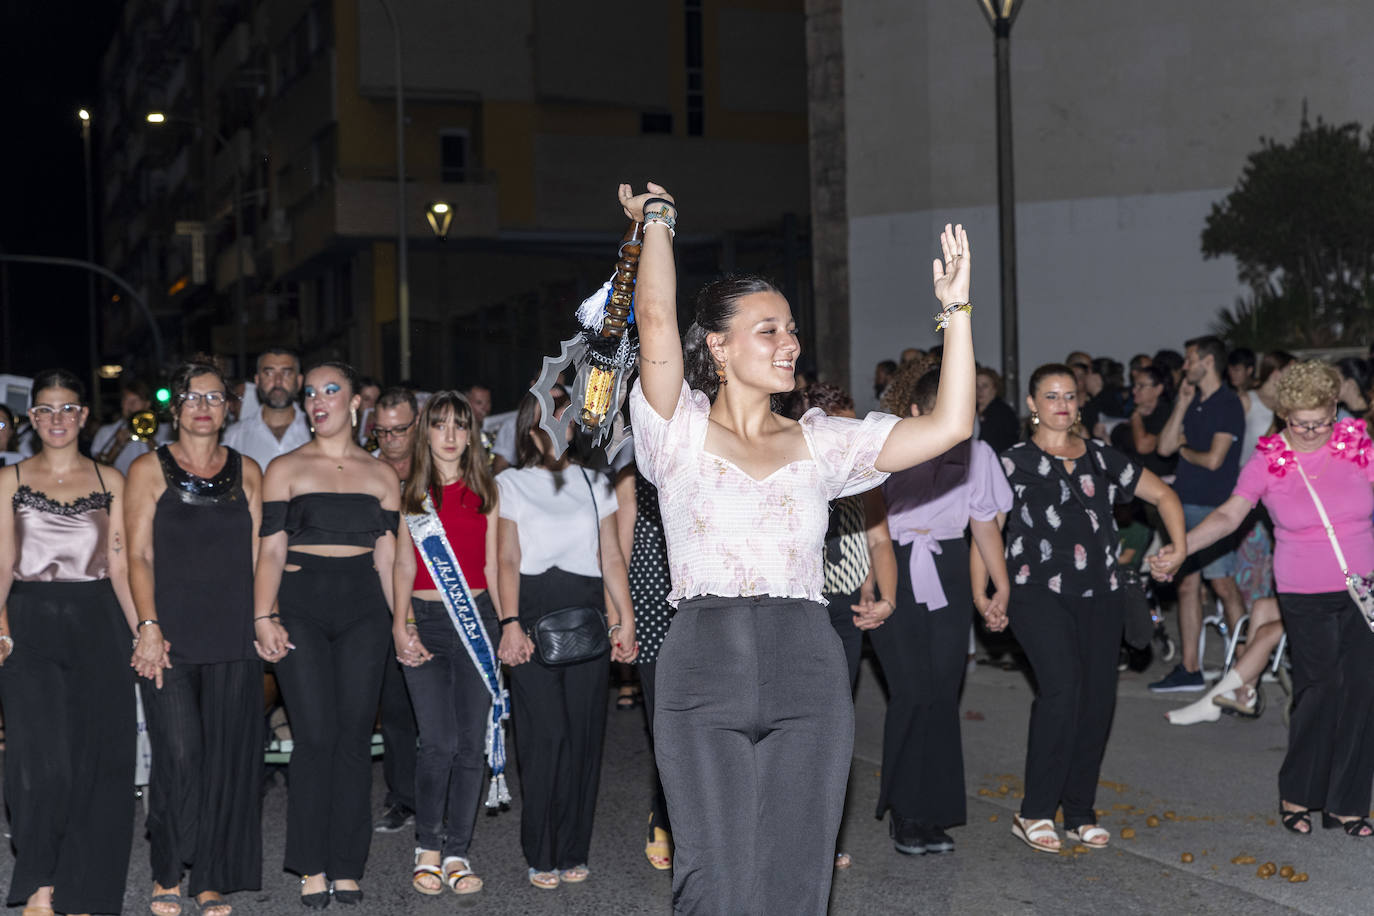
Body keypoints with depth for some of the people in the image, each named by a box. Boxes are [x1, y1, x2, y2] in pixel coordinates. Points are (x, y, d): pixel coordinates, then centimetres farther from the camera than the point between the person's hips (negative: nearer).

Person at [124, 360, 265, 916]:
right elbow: (138, 556, 0)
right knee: (179, 756, -9)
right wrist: (149, 626, -10)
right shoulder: (150, 470, 6)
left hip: (233, 638, 3)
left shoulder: (246, 473, 13)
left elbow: (256, 555, 13)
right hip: (171, 638, -2)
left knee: (227, 760, 1)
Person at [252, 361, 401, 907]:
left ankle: (347, 868, 6)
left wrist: (404, 623, 8)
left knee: (355, 736, -1)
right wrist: (263, 618, -8)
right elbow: (270, 551, 2)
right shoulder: (284, 469, 7)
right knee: (315, 735, -8)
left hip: (363, 610, 2)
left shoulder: (381, 475, 13)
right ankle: (312, 868, 0)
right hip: (302, 606, -2)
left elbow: (387, 558, 13)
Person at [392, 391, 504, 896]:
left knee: (470, 743, 0)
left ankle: (456, 852, 9)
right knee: (438, 742, -8)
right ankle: (428, 848, 7)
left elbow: (491, 564, 11)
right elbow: (404, 564, 6)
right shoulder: (410, 492, 6)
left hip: (476, 618, 2)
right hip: (426, 619, -1)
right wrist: (401, 624, -4)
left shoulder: (485, 491, 9)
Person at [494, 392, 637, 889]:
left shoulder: (594, 483, 16)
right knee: (546, 733, -8)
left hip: (587, 612, 3)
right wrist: (510, 623, -11)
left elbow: (611, 556, 13)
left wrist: (625, 618, 3)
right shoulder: (511, 484, 10)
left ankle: (573, 852, 9)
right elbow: (508, 558, 1)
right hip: (533, 610, -2)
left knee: (584, 733, 0)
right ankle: (541, 855, 1)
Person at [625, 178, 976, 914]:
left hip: (807, 670, 2)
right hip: (703, 668, -2)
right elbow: (656, 319, -9)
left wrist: (955, 309, 3)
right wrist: (656, 219, 3)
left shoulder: (819, 442, 13)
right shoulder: (680, 431, 6)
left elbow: (950, 425, 5)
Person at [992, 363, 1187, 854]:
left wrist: (1179, 547, 7)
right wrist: (982, 594, -7)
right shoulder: (1014, 462, 4)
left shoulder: (1103, 458, 15)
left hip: (1098, 593, 5)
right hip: (1038, 591, -5)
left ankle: (1079, 812, 15)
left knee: (1098, 697, 1)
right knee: (1063, 686, -21)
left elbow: (1162, 494, 22)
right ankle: (1034, 813, -11)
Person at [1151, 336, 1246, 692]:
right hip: (1184, 502, 8)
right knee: (1187, 585, 7)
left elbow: (1213, 459, -16)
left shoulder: (1228, 404, -9)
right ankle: (1190, 669, 12)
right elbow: (1164, 447, 7)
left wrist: (1184, 449, 3)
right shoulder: (1192, 403, 16)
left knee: (1223, 585, -4)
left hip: (1212, 506, -8)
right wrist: (1182, 404, 2)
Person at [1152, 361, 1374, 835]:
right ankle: (1296, 795, 15)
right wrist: (1178, 549, -19)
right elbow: (1228, 515, -7)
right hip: (1305, 596, -2)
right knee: (1320, 689, -4)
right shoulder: (1268, 461, -4)